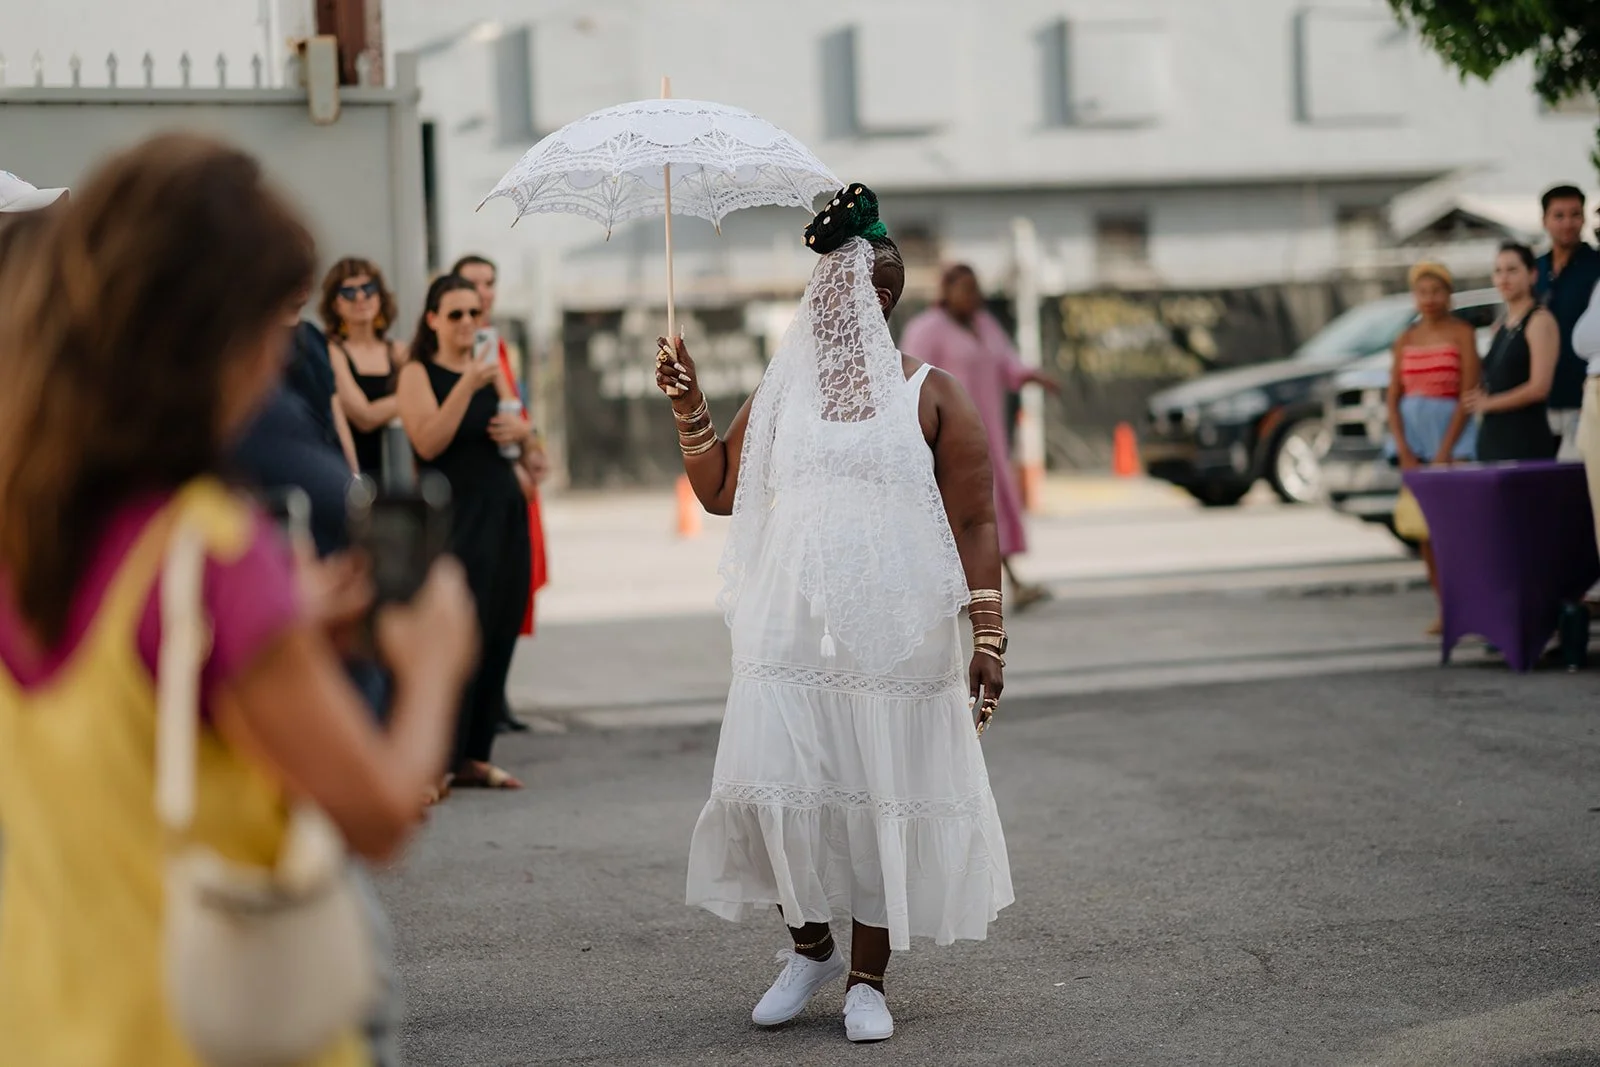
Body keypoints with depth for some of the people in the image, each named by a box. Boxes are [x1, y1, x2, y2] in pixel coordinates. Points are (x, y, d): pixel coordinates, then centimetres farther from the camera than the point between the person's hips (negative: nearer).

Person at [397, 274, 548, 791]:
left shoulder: (491, 369, 16)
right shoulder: (418, 373, -2)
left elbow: (521, 431, 22)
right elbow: (428, 442, -16)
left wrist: (522, 431, -2)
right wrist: (468, 385, -22)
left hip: (504, 512, 6)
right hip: (455, 516, -6)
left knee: (498, 639, 5)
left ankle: (474, 757, 11)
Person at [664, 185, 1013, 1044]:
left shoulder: (931, 395, 2)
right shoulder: (781, 392, 13)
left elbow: (973, 523, -1)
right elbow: (720, 493, 15)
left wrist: (988, 633, -7)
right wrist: (688, 410, 3)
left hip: (894, 639, -3)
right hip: (790, 637, 3)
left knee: (882, 797, 1)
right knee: (777, 786, -4)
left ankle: (867, 979, 14)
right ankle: (810, 946, 19)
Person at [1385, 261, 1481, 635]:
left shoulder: (1461, 333, -2)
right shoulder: (1406, 340, 11)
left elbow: (1469, 394, -8)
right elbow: (1393, 398, 8)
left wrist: (1445, 450, -14)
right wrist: (1403, 449, -4)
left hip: (1451, 430, -5)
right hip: (1412, 430, 5)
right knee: (1423, 528, 2)